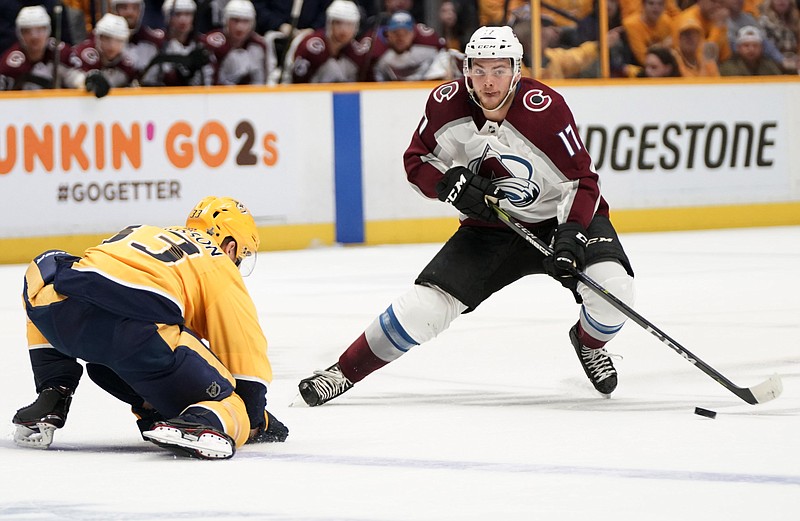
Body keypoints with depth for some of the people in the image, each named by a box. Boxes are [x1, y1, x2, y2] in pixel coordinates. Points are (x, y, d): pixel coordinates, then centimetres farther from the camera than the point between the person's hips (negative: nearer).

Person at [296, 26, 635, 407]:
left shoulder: (544, 108, -25)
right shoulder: (447, 104, -14)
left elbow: (582, 179, -21)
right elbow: (417, 161, 0)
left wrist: (571, 235, -34)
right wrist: (451, 182, -20)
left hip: (563, 217, -2)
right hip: (491, 223, 2)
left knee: (613, 289, -25)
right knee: (425, 303, -11)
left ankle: (589, 343, 10)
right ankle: (345, 371, 5)